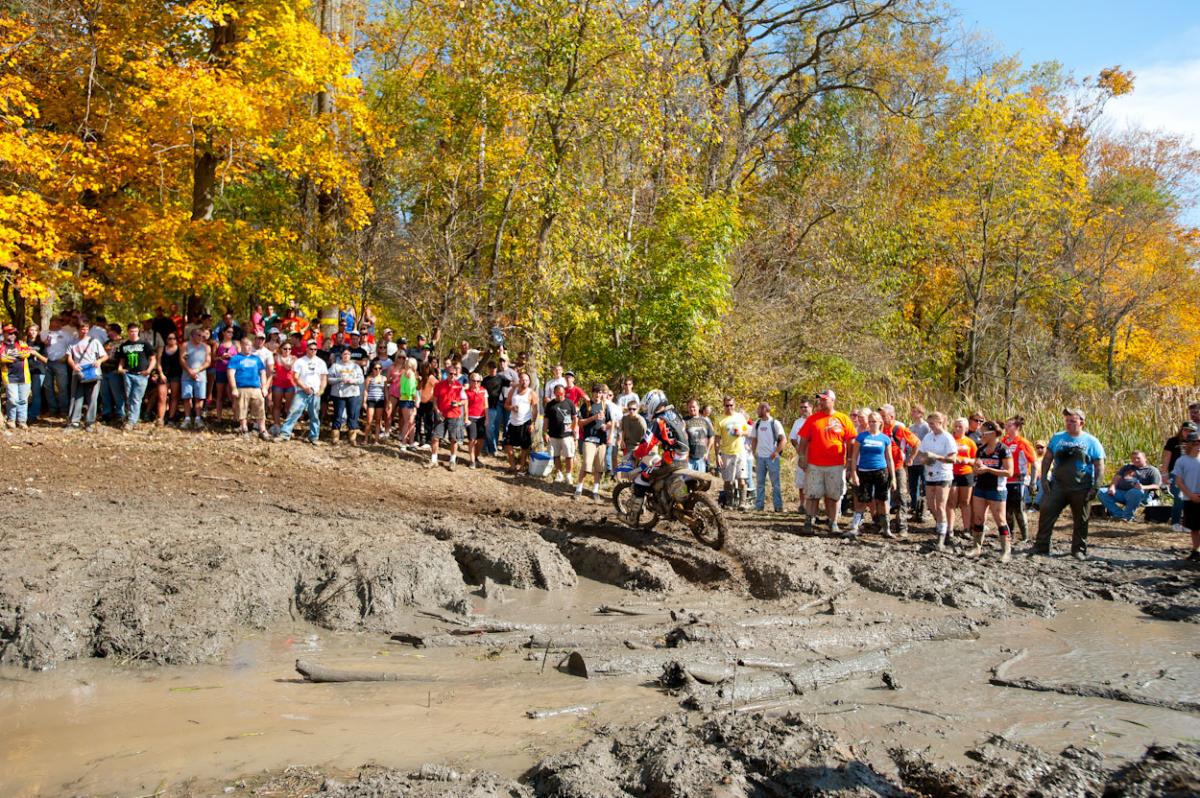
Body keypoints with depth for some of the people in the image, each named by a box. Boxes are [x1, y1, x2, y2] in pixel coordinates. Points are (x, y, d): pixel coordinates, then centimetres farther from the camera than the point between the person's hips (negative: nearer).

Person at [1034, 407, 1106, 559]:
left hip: (1081, 489, -1)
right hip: (1058, 485, 2)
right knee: (1046, 513, -10)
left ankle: (1079, 550, 22)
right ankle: (1041, 547, -6)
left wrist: (1095, 487, -8)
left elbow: (1100, 467, 0)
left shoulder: (1091, 441, 1)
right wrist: (1044, 478, 0)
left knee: (1080, 521, 8)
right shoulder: (1057, 438, 8)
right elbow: (1047, 459, 11)